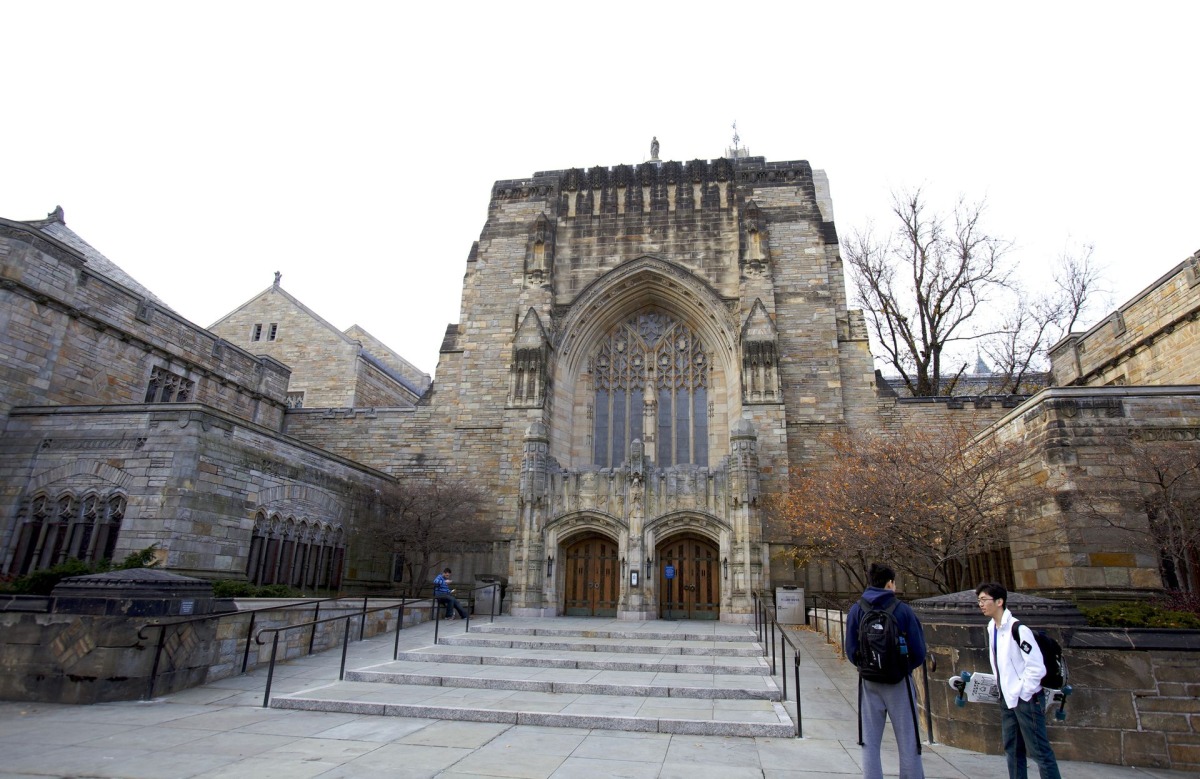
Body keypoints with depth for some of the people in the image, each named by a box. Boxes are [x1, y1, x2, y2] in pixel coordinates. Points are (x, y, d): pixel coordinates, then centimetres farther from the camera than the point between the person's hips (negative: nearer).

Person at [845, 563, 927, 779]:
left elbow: (851, 651, -3)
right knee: (908, 743, 10)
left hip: (869, 683, 2)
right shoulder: (902, 610, -10)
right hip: (899, 683, -2)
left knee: (869, 743, 10)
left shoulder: (856, 611, -4)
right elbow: (919, 652, -6)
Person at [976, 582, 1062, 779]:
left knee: (1040, 752, -2)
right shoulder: (992, 629, 7)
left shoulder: (1018, 629, -18)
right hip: (1007, 700, 8)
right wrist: (1002, 686, 8)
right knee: (1013, 751, 15)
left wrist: (1023, 694, -14)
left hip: (1026, 699, -8)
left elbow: (1036, 667, -19)